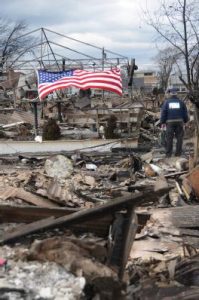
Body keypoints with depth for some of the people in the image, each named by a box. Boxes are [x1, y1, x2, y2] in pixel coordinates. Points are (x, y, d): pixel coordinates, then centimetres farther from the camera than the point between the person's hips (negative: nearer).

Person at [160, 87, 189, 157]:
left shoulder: (166, 102, 0)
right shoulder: (181, 102, 3)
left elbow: (163, 112, -5)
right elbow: (185, 112, 4)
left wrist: (162, 122, 0)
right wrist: (185, 121, 15)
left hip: (170, 122, 0)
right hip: (179, 121, 1)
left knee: (169, 138, 3)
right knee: (179, 137, 6)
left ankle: (168, 154, 1)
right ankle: (178, 153, 3)